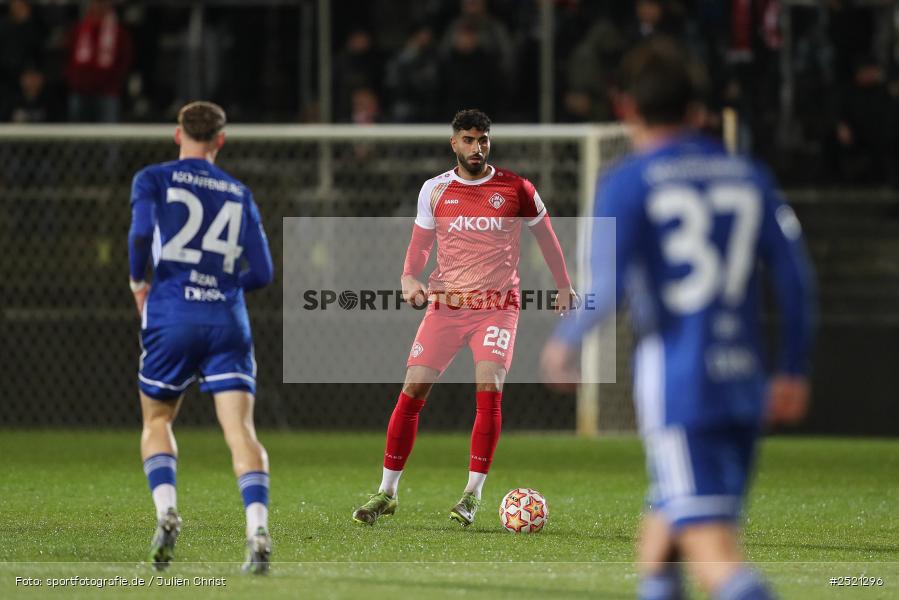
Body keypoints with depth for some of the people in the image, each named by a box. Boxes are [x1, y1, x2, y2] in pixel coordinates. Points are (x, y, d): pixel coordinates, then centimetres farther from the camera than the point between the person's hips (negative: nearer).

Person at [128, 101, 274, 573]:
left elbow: (141, 232, -12)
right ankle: (258, 528, -26)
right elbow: (261, 273, 11)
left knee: (156, 422, 17)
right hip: (227, 320, 1)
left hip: (172, 316, -1)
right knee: (240, 429, -7)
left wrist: (137, 281, 6)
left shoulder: (154, 179, 7)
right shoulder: (239, 195, 15)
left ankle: (166, 511, -6)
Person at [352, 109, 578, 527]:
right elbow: (420, 243, 14)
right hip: (445, 303, 2)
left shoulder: (515, 189, 0)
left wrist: (564, 286, 18)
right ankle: (386, 492, 2)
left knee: (489, 388, -19)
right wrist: (409, 278, -5)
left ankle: (473, 493, -10)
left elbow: (545, 234, 14)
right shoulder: (434, 190, 4)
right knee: (413, 389, -6)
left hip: (497, 304, -2)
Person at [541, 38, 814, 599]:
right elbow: (796, 277, 8)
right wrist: (794, 370, 17)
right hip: (743, 381, 5)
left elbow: (606, 288, -11)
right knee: (667, 521, 19)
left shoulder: (627, 184, -2)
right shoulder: (749, 176, 12)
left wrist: (564, 342, 7)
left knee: (712, 551, -10)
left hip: (676, 380, -5)